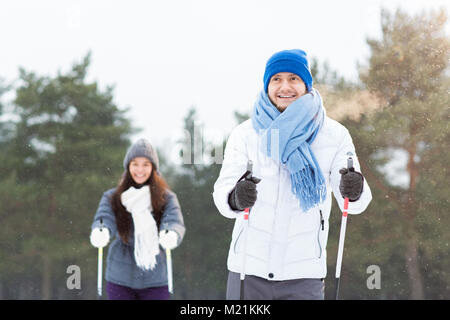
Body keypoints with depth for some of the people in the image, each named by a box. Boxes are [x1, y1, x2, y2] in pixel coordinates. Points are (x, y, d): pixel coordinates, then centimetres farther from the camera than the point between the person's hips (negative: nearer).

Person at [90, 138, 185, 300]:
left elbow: (175, 223, -14)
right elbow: (104, 218, -11)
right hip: (120, 280, 1)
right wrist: (100, 232, -36)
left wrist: (171, 235, -39)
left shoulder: (167, 198, 2)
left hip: (155, 280, 0)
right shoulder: (112, 197, 5)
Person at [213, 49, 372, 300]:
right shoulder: (246, 133, 2)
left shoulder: (333, 135, 4)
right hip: (248, 266, 0)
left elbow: (354, 203, -2)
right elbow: (223, 190, -7)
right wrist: (236, 199, -32)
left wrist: (354, 190, -27)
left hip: (304, 271, 0)